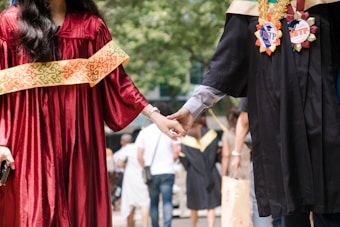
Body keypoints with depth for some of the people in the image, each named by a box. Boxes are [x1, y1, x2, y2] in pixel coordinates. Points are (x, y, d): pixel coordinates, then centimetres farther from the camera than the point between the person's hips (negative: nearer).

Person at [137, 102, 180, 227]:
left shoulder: (144, 132, 4)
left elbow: (140, 156, -1)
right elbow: (176, 152, -4)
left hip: (151, 173, 2)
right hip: (167, 171, -1)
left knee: (153, 202, 12)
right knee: (167, 201, -5)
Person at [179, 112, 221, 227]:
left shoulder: (186, 137, -4)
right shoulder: (211, 134, -4)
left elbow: (183, 157, -5)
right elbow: (218, 153, -1)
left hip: (193, 174, 1)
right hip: (210, 173, -1)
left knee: (194, 206, 16)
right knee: (210, 206, 0)